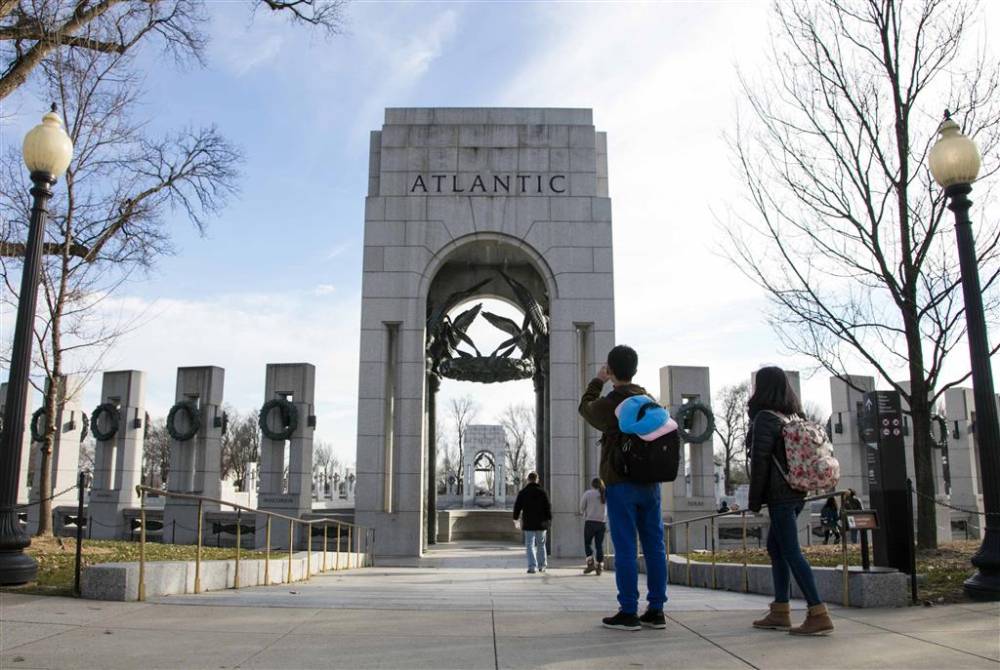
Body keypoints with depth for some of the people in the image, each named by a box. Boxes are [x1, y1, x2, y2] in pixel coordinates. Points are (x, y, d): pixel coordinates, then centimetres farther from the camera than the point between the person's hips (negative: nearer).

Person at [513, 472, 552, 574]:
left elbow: (517, 507, 4)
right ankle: (541, 566, 19)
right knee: (541, 545, 14)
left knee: (530, 545, 1)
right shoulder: (542, 492, -3)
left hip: (528, 523, -1)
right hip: (541, 523, 1)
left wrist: (516, 518, 17)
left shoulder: (523, 492, -1)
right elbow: (548, 507, -3)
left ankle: (532, 566, -11)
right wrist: (548, 519, 6)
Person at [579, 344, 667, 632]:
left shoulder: (609, 405, -11)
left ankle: (628, 613, 2)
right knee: (654, 546, 7)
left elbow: (585, 408, 11)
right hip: (650, 482, 6)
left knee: (625, 549, -2)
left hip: (621, 484, -5)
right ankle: (656, 611, 12)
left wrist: (597, 382, 22)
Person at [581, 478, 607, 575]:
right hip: (602, 522, 3)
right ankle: (600, 566, 4)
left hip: (590, 522, -3)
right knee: (599, 545, 7)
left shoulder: (588, 493, -4)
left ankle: (591, 563, -6)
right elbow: (608, 509, 11)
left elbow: (582, 508, 0)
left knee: (587, 543, 7)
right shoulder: (605, 495, 5)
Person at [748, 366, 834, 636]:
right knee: (775, 547, 15)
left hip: (779, 494, -9)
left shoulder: (764, 418, -11)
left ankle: (818, 615, -9)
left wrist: (754, 499, -8)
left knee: (791, 552, -7)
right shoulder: (792, 416, 14)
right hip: (796, 491, 9)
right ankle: (780, 612, 17)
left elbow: (760, 461, -14)